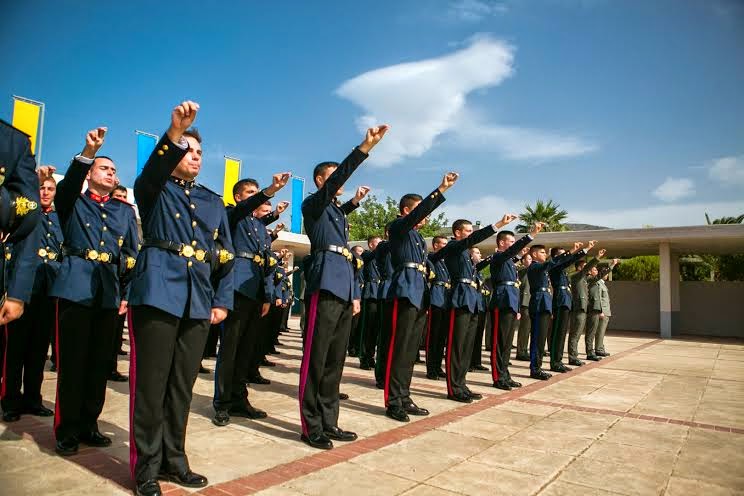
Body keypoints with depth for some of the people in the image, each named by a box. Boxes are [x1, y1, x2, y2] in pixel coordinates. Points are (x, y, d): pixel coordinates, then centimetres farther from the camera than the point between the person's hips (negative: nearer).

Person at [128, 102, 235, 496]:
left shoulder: (214, 202, 18)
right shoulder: (154, 189, 8)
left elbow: (227, 256, 15)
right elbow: (154, 168, -18)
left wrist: (222, 300, 5)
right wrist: (175, 131, -36)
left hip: (199, 299, 4)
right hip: (159, 292, -4)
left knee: (183, 383, 10)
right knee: (151, 382, 0)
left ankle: (173, 459, 23)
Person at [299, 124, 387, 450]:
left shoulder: (340, 213, 25)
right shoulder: (314, 204, 2)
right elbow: (337, 178, -17)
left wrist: (355, 294, 18)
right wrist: (366, 147, -25)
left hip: (343, 290, 9)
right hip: (325, 286, -8)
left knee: (335, 359, 10)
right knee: (315, 358, -4)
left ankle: (329, 422, 19)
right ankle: (311, 426, 4)